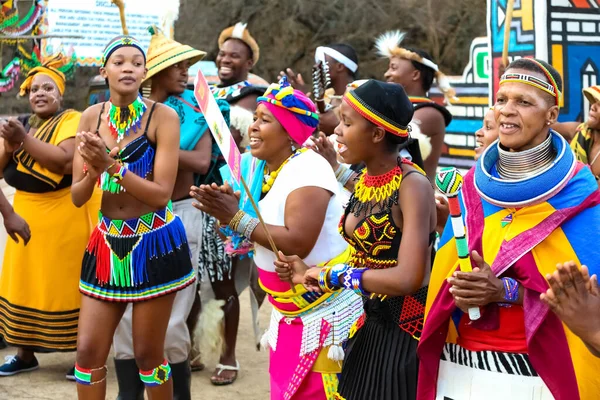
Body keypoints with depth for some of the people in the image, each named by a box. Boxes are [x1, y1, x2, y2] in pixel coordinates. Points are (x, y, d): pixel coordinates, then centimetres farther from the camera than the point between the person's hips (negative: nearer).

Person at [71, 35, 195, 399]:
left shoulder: (163, 116, -11)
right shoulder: (92, 117, 2)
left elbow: (161, 193, -17)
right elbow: (77, 197, 1)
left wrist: (112, 164, -25)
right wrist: (94, 169, -20)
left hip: (154, 244, -4)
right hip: (107, 242, 4)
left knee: (148, 354, 5)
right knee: (89, 351, 5)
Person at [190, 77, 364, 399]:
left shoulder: (308, 170, -20)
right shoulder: (255, 164, 5)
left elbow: (298, 243, -29)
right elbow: (257, 232, 10)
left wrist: (236, 219, -24)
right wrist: (228, 207, -8)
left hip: (325, 310, -8)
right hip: (288, 312, 8)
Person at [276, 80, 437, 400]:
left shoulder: (412, 185, -20)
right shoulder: (363, 181, 4)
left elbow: (407, 278, -28)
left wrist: (332, 275, -19)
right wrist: (310, 273, 2)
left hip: (406, 331, -8)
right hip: (369, 324, 8)